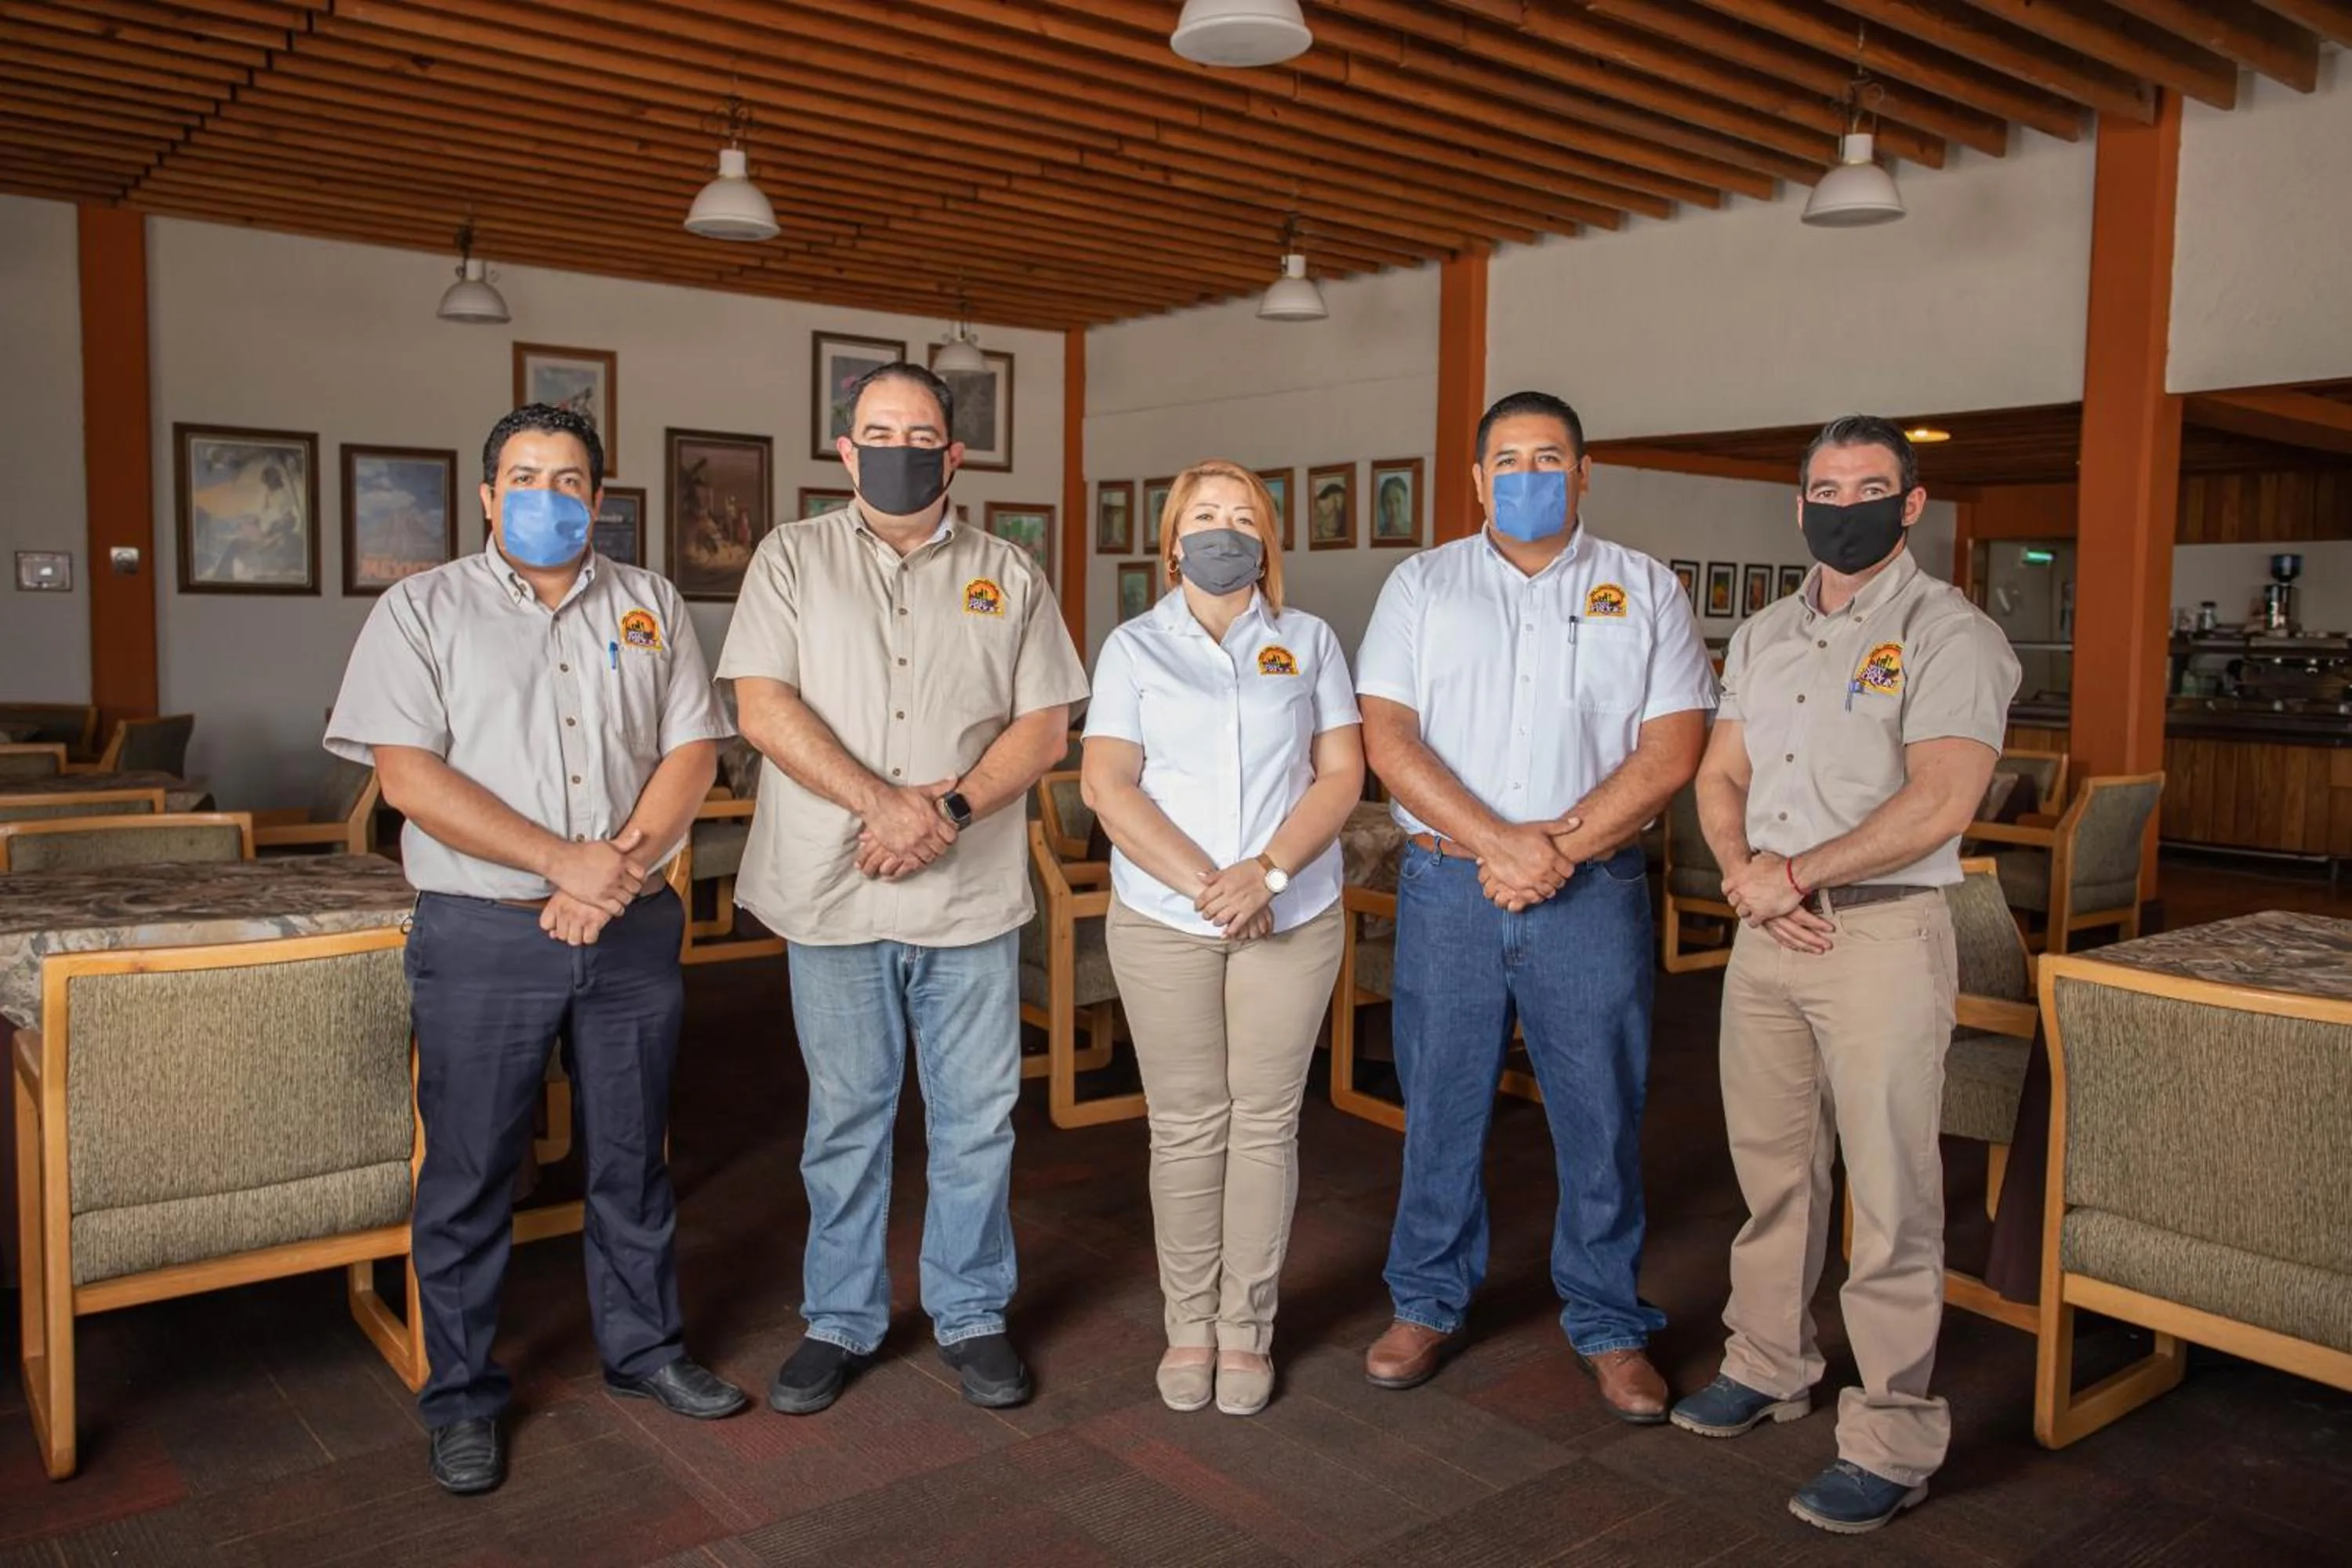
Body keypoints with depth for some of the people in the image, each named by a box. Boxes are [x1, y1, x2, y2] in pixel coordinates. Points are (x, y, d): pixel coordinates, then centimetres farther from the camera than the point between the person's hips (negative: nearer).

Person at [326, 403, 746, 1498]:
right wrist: (566, 862, -17)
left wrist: (624, 865, -13)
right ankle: (462, 1399, 22)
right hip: (483, 938, -2)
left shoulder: (651, 607, 10)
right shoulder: (423, 610, 0)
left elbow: (692, 750, 3)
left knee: (633, 1160, 14)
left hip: (632, 931, 3)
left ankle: (644, 1350, 31)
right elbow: (408, 775, -10)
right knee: (470, 1175, 6)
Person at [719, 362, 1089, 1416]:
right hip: (834, 895, -1)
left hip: (972, 896, 1)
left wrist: (951, 808, -14)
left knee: (975, 1120, 8)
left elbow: (1045, 728, 3)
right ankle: (839, 1322, 26)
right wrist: (881, 803, -17)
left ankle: (971, 1316, 25)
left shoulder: (1006, 575, 9)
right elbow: (763, 706, -6)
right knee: (844, 1119, 10)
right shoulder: (793, 558, 6)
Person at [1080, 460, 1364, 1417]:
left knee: (1265, 1122, 4)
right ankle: (1189, 1326, 18)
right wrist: (1205, 882, -13)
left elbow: (1341, 774, 2)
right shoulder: (1135, 647, 7)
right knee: (1185, 1126, 5)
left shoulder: (1309, 643, 10)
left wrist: (1267, 871, -13)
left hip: (1291, 918, 1)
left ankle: (1246, 1329, 17)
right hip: (1162, 919, 0)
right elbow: (1108, 786, -3)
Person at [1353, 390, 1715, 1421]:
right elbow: (1388, 738, -3)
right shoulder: (1422, 585, 8)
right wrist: (1499, 843, -14)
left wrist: (1560, 850, -13)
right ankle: (1428, 1305, 27)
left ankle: (1609, 1325, 23)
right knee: (1440, 1105, 9)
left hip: (1594, 894, 0)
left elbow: (1671, 750, -2)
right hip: (1447, 884, 1)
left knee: (1602, 1115, 6)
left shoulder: (1644, 591, 7)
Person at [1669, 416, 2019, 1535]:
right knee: (1770, 1168, 16)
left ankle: (1892, 1441, 10)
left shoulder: (1948, 634, -7)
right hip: (1765, 934, 6)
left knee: (1890, 1195, -1)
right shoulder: (1763, 636, 15)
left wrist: (1794, 875, -15)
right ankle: (1768, 1367, 32)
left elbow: (1938, 803, -18)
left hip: (1882, 932, -6)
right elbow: (1719, 777, 13)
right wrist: (1745, 874, -6)